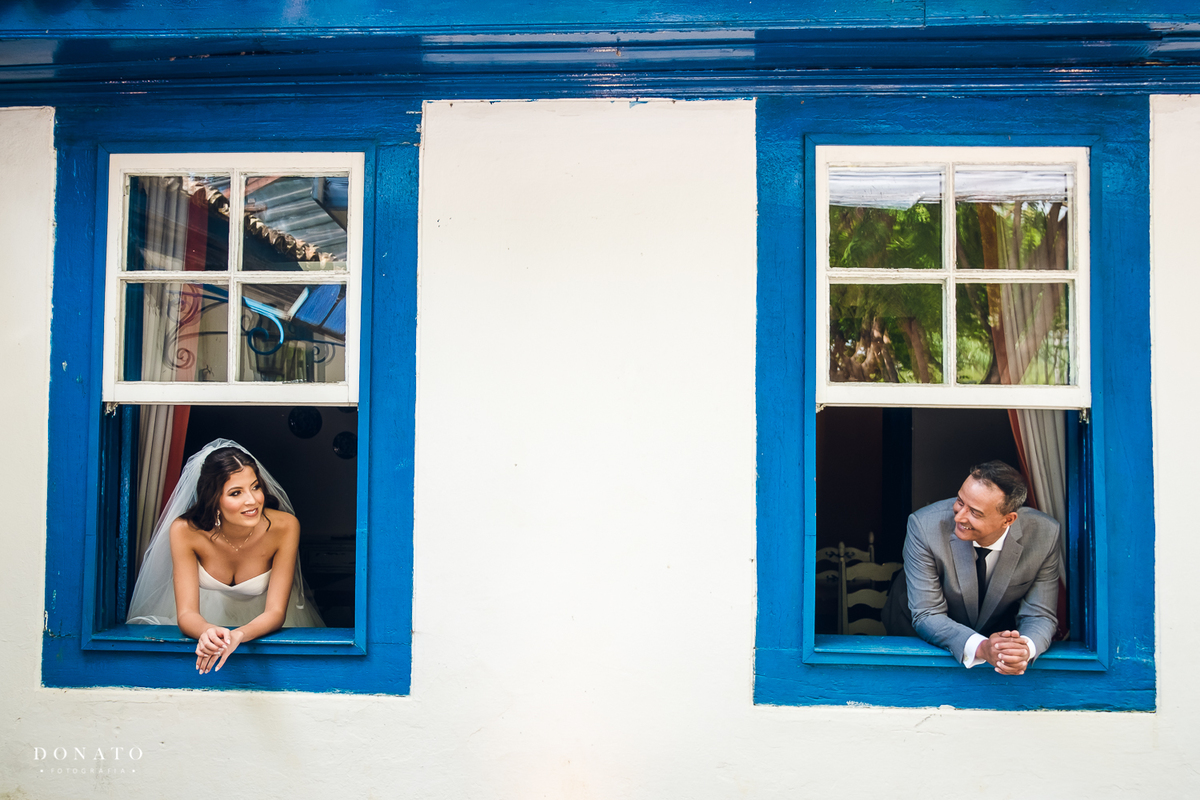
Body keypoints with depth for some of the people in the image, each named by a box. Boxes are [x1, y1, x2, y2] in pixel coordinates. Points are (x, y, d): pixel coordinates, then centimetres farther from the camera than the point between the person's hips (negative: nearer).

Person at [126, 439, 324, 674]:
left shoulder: (283, 527, -26)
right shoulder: (185, 531, -24)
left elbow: (275, 612, -24)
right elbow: (186, 613, -24)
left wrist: (238, 635, -45)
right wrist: (207, 632, -48)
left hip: (261, 627, 0)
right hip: (205, 622, 0)